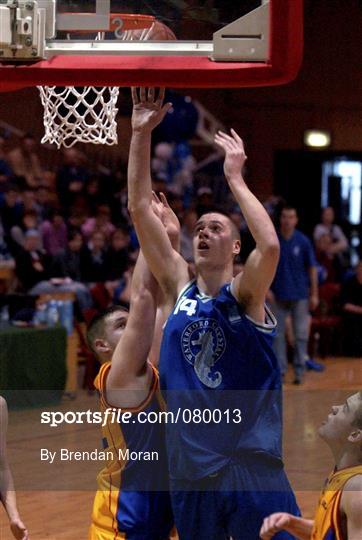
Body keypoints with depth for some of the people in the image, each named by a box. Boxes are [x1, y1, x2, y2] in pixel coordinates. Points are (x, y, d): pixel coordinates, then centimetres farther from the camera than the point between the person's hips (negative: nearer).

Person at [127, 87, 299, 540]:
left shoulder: (244, 294, -5)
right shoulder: (178, 287, 7)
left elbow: (271, 246, -27)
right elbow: (140, 209, 2)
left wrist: (234, 178, -19)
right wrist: (140, 134, -4)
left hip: (249, 463, -4)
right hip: (189, 466, 4)